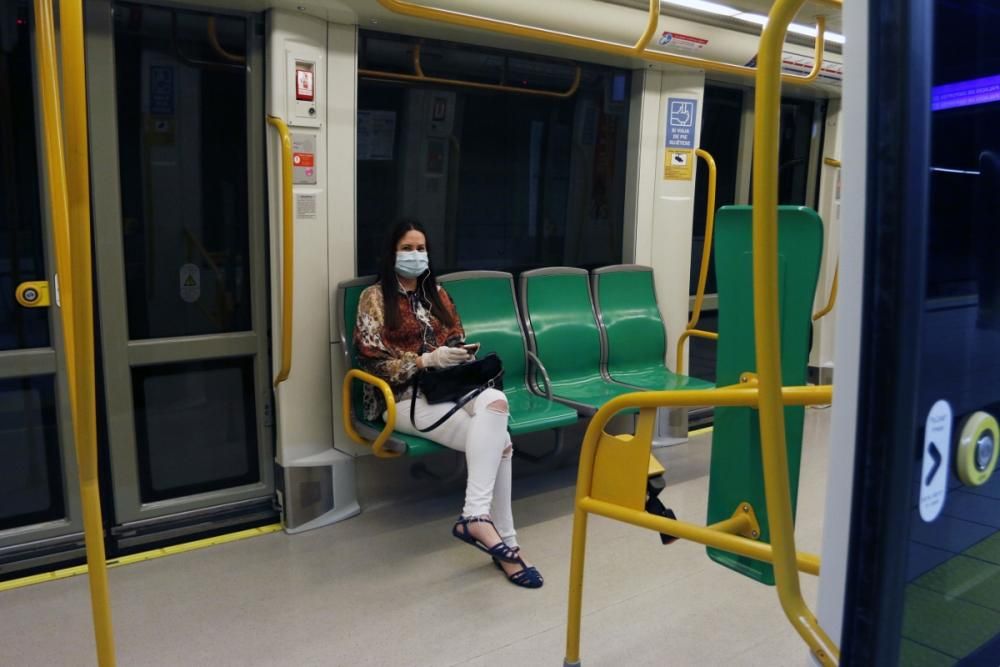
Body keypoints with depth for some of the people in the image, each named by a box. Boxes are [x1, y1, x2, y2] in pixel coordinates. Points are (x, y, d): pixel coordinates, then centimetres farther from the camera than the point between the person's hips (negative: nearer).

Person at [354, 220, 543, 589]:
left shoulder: (437, 293, 19)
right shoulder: (375, 298, 2)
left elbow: (456, 341, 20)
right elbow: (375, 362, -6)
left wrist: (461, 354, -5)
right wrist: (428, 360, -18)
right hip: (406, 396, -5)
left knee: (496, 400, -33)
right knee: (498, 441, -28)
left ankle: (476, 515, -36)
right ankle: (505, 542, -28)